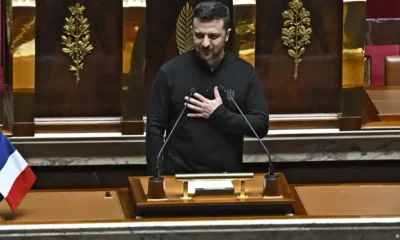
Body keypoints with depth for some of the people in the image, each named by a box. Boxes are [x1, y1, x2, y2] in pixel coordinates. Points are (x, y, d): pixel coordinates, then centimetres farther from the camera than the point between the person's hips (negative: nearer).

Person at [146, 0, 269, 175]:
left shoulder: (245, 73, -1)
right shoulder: (170, 72, -5)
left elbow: (261, 126, -2)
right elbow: (155, 129, -3)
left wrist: (220, 115, -15)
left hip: (227, 176, 1)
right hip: (179, 176, -1)